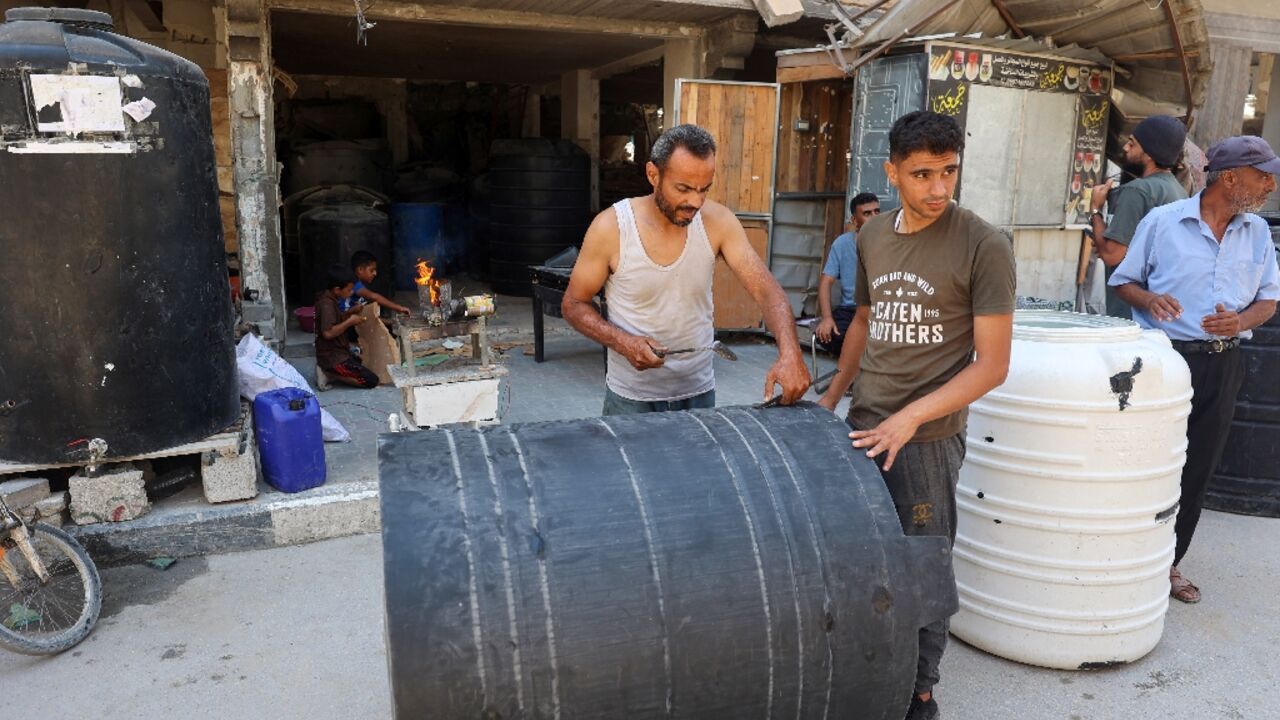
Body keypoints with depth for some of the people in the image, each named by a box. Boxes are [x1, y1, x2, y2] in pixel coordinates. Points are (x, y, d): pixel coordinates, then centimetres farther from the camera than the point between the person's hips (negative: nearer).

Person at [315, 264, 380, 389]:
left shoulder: (327, 299, 8)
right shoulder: (327, 304, -21)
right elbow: (328, 333, -30)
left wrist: (352, 314, 6)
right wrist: (350, 322, -21)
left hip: (337, 353, 10)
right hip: (333, 358, -10)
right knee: (371, 380, -12)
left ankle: (328, 370, 11)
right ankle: (329, 374, -8)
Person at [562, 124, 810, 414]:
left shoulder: (718, 221, -10)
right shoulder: (610, 227, -16)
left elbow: (766, 289, -15)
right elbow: (573, 304, -6)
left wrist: (789, 351, -34)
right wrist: (624, 342, -23)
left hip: (699, 392, 3)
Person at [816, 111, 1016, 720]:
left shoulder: (983, 247, -12)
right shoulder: (873, 235, 5)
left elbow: (992, 365, -14)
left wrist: (910, 418, -23)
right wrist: (832, 396, 16)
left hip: (928, 438, -5)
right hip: (862, 425, 5)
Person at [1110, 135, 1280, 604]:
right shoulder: (1163, 222, -4)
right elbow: (1124, 281, 2)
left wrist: (1241, 321, -10)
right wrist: (1149, 299, -19)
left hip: (1222, 366, 5)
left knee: (1197, 470, 10)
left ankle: (1167, 562, 23)